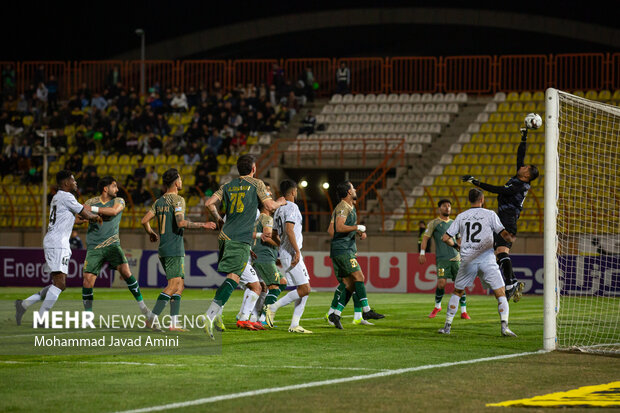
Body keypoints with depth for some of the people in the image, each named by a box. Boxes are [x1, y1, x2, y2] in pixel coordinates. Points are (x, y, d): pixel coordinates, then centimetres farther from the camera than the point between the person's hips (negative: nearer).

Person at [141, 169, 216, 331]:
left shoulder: (159, 201, 14)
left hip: (163, 250, 8)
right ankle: (153, 317, -18)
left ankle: (174, 323, 5)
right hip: (174, 249, -8)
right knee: (173, 286, -10)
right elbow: (181, 222, -22)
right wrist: (202, 225, -14)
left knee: (179, 286, 11)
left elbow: (144, 220, 11)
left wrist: (151, 233, 30)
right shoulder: (178, 200, -9)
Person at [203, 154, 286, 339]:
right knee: (233, 277, -13)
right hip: (241, 240, -6)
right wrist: (281, 202, 20)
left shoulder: (228, 185, 15)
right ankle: (209, 316, -28)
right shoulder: (256, 184, 2)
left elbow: (209, 203, 8)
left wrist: (218, 219, 24)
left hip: (225, 236, 6)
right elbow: (270, 206, -2)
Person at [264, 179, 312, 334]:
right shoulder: (291, 207, -10)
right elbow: (289, 230, -23)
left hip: (284, 254, 10)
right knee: (304, 289, -11)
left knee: (304, 289, 8)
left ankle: (294, 325, 2)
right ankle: (273, 307, -11)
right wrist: (297, 251, -24)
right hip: (291, 253, -10)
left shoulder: (279, 210, 18)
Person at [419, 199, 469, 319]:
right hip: (442, 258, -4)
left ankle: (463, 311, 2)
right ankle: (437, 307, 11)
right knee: (441, 283, -14)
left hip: (456, 258, 4)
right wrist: (422, 253, -8)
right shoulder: (434, 223, 5)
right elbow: (425, 237, 1)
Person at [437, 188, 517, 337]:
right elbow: (504, 234, -5)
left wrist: (456, 246, 29)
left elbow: (445, 238, 10)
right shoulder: (490, 214, 1)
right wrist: (511, 239, 18)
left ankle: (447, 326, 17)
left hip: (467, 261, 3)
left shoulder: (461, 216, 10)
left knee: (457, 292, 20)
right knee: (501, 293, 1)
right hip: (486, 259, -3)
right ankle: (504, 326, -16)